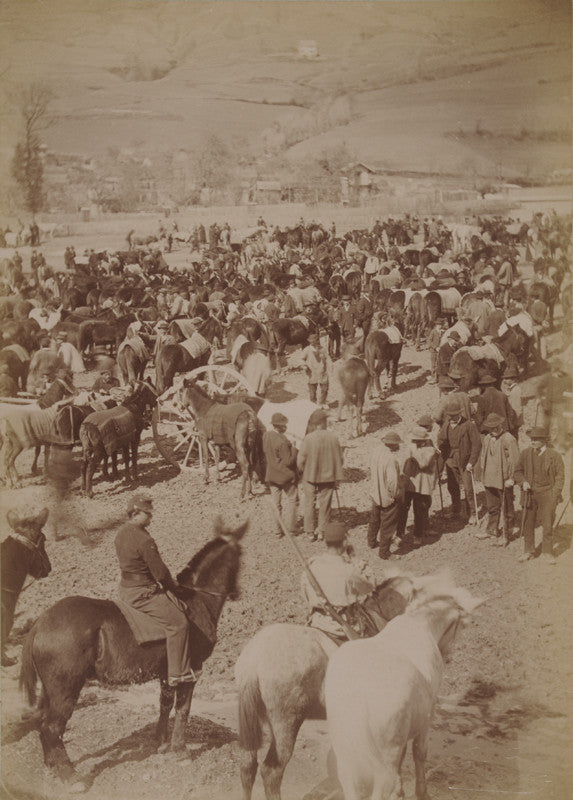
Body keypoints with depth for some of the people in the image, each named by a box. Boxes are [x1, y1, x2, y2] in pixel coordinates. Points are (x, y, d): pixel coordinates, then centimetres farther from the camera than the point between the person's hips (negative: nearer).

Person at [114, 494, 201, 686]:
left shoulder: (121, 533, 6)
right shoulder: (144, 540, -24)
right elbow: (160, 572, -19)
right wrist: (173, 587, 2)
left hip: (126, 589, 10)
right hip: (142, 594, -10)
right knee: (178, 622, -7)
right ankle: (178, 673, -4)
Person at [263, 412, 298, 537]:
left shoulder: (266, 435, -3)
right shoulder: (282, 442, -26)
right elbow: (289, 461, -23)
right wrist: (294, 448, -12)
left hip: (271, 475, 7)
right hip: (285, 476, -7)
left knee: (276, 504, 13)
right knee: (289, 502, 7)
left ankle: (278, 531, 19)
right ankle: (290, 530, 11)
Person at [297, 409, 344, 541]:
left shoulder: (309, 438, -19)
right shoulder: (333, 437, -12)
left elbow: (301, 459, -12)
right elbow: (339, 458, -2)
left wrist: (302, 471, 9)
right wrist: (337, 477, 9)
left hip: (310, 476, -2)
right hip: (328, 476, 2)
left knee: (309, 504, 13)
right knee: (325, 504, 15)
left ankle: (310, 532, 19)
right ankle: (321, 531, 23)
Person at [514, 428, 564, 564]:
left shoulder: (554, 455, -4)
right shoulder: (525, 454, 1)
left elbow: (560, 476, 1)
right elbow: (517, 471, 13)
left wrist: (555, 494, -5)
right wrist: (523, 482, -6)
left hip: (547, 495, -2)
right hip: (529, 494, 2)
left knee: (547, 524, 2)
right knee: (528, 524, 7)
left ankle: (547, 552, 16)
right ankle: (528, 551, 20)